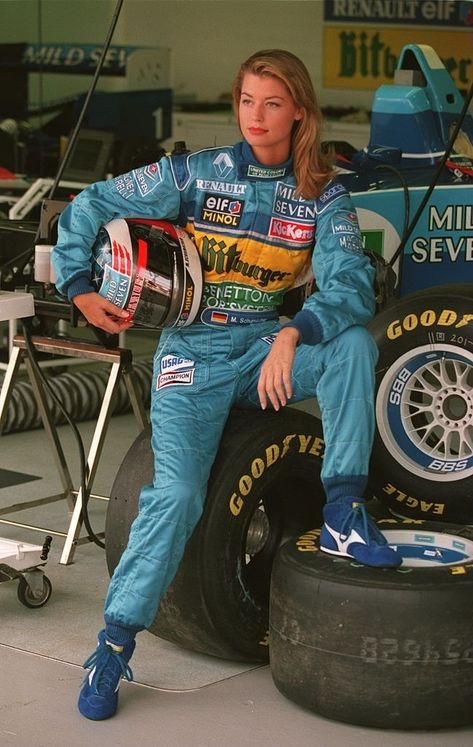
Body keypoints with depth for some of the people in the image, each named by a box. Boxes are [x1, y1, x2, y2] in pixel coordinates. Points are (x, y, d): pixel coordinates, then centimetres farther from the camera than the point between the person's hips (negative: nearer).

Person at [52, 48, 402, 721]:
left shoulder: (323, 197, -1)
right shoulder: (195, 175, -4)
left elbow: (352, 286, -15)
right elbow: (87, 209, 4)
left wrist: (292, 336, -31)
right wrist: (81, 291, -1)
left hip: (272, 344, 2)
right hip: (195, 353, -2)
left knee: (354, 343, -28)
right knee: (176, 494, -20)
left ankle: (344, 516, -23)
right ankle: (114, 644, -10)